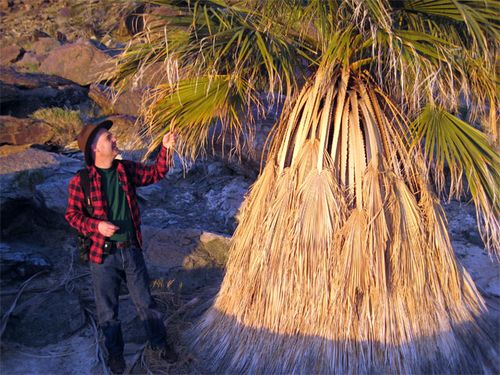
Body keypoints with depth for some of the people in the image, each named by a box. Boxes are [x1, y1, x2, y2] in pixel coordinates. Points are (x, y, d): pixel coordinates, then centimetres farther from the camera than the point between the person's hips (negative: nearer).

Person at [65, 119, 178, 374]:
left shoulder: (126, 169, -1)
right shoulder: (81, 181, -15)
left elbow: (155, 174, 8)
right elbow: (72, 214, -7)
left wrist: (166, 149, -7)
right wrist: (96, 225, -23)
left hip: (131, 250, 4)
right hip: (103, 256, -3)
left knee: (145, 301, 17)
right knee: (108, 310, 14)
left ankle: (158, 343, 37)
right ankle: (115, 352, 38)